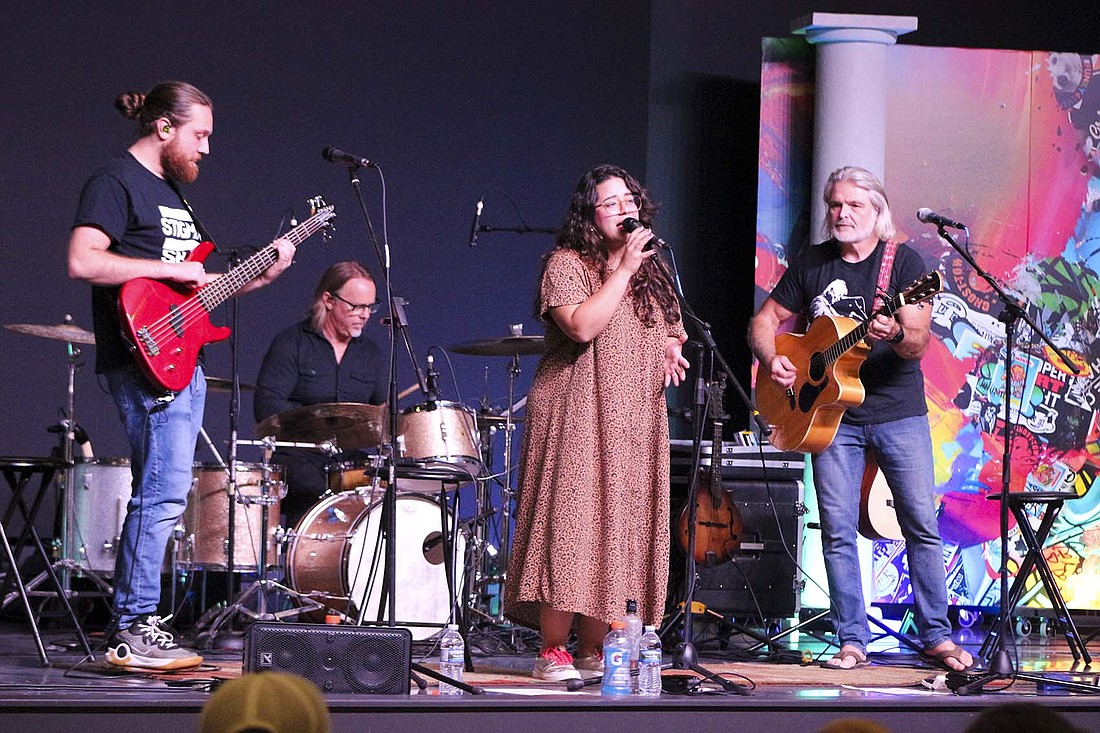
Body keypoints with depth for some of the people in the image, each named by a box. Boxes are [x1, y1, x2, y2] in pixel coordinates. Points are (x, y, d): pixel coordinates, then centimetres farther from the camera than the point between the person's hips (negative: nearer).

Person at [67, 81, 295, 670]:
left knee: (161, 494, 9)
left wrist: (259, 275, 14)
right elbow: (82, 262, -21)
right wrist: (170, 270, -18)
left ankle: (131, 623, 14)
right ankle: (133, 631, -11)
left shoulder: (171, 191, 22)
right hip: (145, 360, -10)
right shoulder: (115, 183, -7)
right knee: (164, 493, -14)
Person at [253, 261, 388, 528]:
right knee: (315, 494, -34)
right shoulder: (291, 343, 0)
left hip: (352, 458, 5)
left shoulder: (372, 354, 17)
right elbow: (266, 406, -11)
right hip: (297, 456, -5)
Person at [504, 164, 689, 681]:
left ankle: (593, 650, 8)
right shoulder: (566, 264, -3)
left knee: (621, 529, 3)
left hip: (636, 424, 6)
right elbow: (583, 327, -20)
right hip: (579, 418, -6)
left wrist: (670, 348, 8)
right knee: (572, 525, -13)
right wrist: (623, 269, -16)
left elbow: (671, 329, 32)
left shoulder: (652, 270, 17)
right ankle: (552, 652, -10)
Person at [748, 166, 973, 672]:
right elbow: (764, 321, 13)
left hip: (898, 411, -2)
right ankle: (852, 640, 7)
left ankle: (937, 638, 5)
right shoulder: (811, 264, 7)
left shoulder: (902, 261, -3)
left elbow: (919, 343, -12)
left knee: (922, 524, -3)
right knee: (837, 530, 0)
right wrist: (772, 360, -7)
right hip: (832, 415, 3)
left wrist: (896, 336, -35)